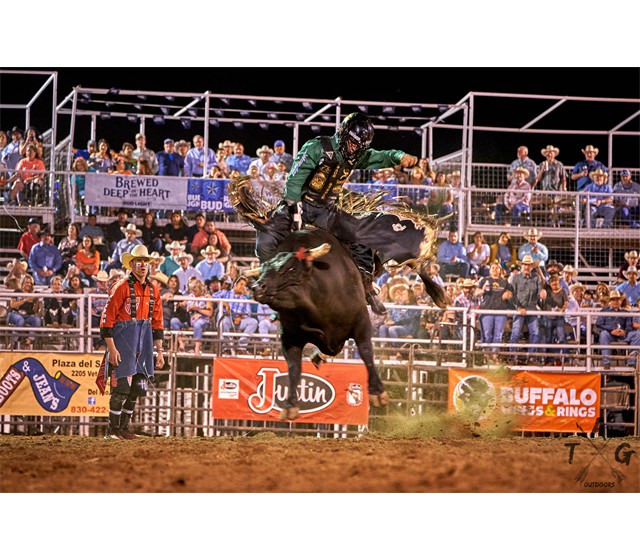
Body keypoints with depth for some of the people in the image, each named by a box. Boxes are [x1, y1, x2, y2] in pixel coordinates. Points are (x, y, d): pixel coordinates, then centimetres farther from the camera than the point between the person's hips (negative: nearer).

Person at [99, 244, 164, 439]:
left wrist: (159, 351, 14)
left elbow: (157, 323, 17)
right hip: (123, 340, -7)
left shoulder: (153, 291, 12)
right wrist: (112, 348, -16)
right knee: (121, 387, -9)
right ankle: (112, 430, -3)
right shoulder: (121, 288, -8)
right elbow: (107, 319, -10)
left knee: (137, 387, 7)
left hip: (144, 342, 7)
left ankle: (124, 428, 17)